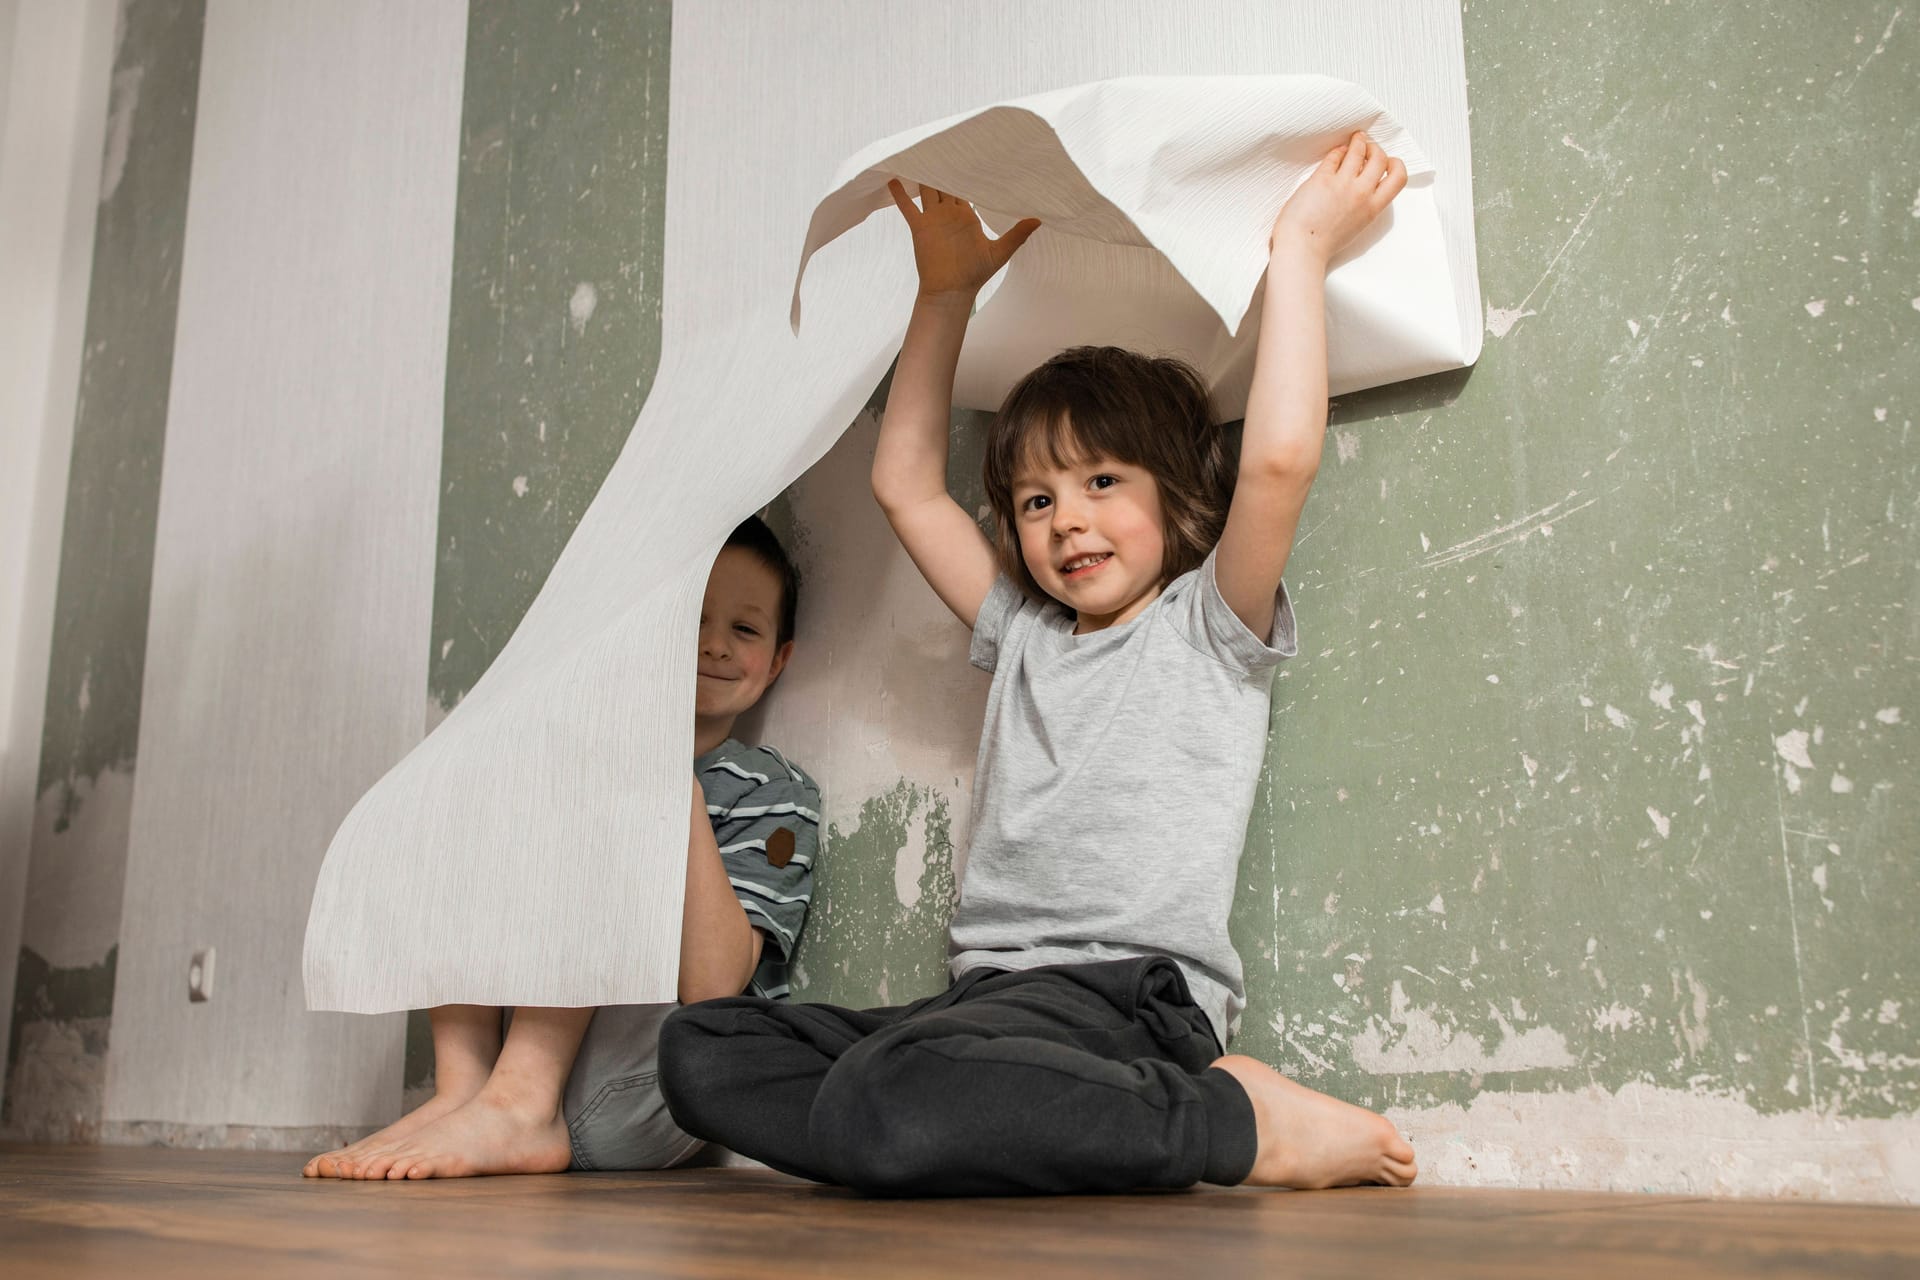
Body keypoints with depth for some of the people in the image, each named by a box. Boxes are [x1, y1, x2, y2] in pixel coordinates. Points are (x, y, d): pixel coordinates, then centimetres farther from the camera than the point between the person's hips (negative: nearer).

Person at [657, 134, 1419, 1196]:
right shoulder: (1023, 632, 25)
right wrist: (946, 291, 28)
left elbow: (1279, 457, -10)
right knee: (701, 1048, -12)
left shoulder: (1208, 625, 7)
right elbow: (905, 485, 28)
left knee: (884, 1100, -35)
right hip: (992, 993, 7)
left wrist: (1299, 244, 0)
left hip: (1130, 998, -7)